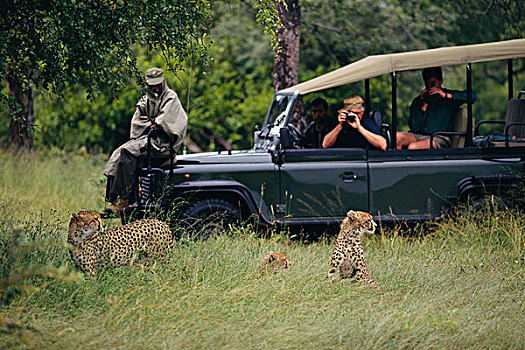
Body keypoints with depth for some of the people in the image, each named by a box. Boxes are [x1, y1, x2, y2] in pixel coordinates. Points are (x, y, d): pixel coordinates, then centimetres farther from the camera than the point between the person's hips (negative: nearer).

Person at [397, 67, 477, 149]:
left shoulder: (451, 96, 8)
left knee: (412, 147, -33)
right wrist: (424, 105, -4)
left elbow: (472, 96, -10)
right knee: (397, 136, -27)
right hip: (419, 135, 4)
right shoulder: (417, 101, 15)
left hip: (439, 138, -4)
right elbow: (414, 128, 4)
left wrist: (446, 95, -12)